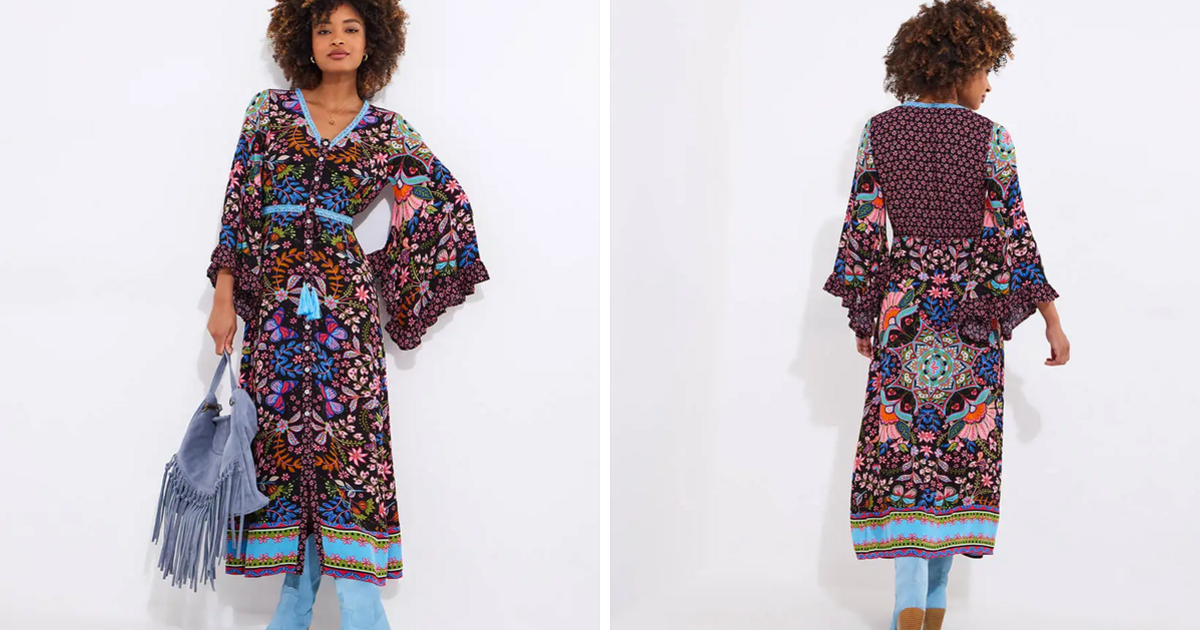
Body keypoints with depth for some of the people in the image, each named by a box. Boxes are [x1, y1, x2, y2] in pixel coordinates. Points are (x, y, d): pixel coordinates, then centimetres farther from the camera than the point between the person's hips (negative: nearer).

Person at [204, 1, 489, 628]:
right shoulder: (269, 111, 7)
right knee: (284, 440, 4)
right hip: (273, 306, 1)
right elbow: (238, 206, 6)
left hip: (345, 306, -1)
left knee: (345, 440, -6)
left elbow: (451, 200, 13)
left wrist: (395, 270, 12)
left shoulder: (387, 132, 5)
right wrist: (224, 296, 1)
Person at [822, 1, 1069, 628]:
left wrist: (862, 316, 11)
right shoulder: (989, 140, -8)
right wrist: (1053, 321, 3)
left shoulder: (878, 132, -2)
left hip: (901, 312, 1)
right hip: (973, 318, -1)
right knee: (961, 448, 10)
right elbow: (1015, 237, -6)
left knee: (902, 447, 5)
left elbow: (861, 230, 1)